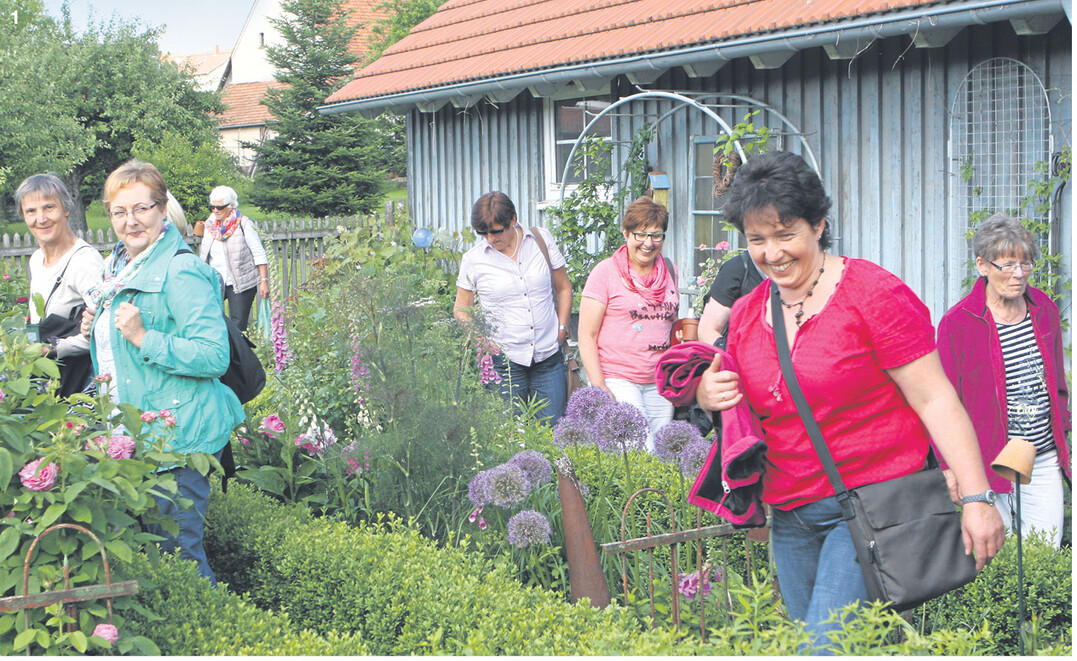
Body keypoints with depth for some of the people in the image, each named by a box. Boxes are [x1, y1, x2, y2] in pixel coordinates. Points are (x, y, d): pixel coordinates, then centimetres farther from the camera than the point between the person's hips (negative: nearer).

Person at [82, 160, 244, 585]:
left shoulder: (182, 272, -16)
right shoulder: (119, 266, 14)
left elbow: (214, 356, -23)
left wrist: (144, 337, -26)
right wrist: (97, 327, 8)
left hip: (178, 437, -9)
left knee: (177, 546, -4)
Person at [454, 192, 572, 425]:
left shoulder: (541, 239, 3)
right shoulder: (473, 260, -1)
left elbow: (563, 288, 15)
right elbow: (461, 310, 10)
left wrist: (562, 329, 6)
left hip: (549, 356, 2)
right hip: (504, 360, -1)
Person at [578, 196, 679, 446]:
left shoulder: (668, 270, 13)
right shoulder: (606, 271, -2)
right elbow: (586, 337, -5)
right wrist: (599, 388, -13)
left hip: (660, 383, 5)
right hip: (617, 380, -5)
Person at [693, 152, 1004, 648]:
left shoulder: (873, 295, -10)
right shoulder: (746, 313, 9)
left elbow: (935, 400, -11)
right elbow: (747, 402, 22)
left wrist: (976, 496, -16)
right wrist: (709, 395, -2)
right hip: (789, 517, 7)